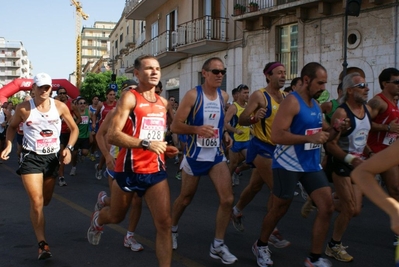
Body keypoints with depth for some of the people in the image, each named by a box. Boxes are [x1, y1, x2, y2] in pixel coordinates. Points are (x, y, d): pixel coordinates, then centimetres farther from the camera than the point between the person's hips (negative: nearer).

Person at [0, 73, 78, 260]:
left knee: (46, 200, 18)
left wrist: (68, 148, -8)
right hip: (31, 158, -3)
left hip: (52, 158, 3)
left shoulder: (60, 107, -3)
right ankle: (42, 244, -7)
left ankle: (34, 215, 53)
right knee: (37, 201, -12)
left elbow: (74, 128, 6)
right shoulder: (23, 108, -7)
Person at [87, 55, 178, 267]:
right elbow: (112, 135, -20)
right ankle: (97, 219, 55)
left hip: (156, 170, 4)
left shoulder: (163, 103, 10)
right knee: (116, 216, 19)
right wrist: (146, 144, -29)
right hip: (130, 169, -4)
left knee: (164, 223, -7)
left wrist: (165, 148, 6)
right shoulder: (130, 97, -11)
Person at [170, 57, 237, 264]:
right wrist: (197, 129, -31)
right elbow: (175, 126, -16)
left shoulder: (224, 96, 3)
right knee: (185, 199, 13)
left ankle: (218, 245, 6)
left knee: (227, 199, -8)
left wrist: (225, 134, 4)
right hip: (195, 156, -4)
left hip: (217, 155, 4)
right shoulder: (193, 95, -14)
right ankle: (172, 229, 42)